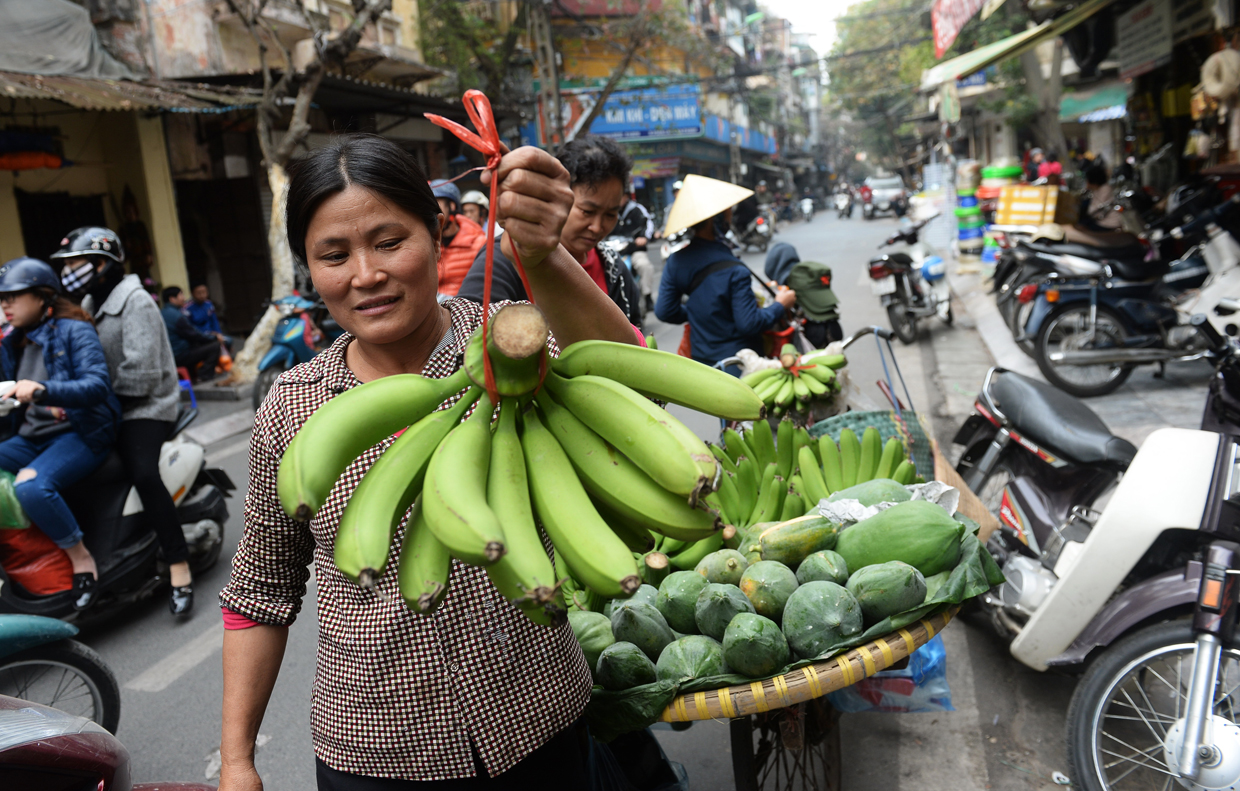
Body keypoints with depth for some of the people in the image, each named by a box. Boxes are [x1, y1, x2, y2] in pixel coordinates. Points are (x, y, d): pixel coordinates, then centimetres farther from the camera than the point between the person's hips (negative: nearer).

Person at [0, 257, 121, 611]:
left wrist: (41, 391, -34)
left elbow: (97, 386, -21)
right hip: (31, 437, 8)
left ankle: (82, 558, -15)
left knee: (30, 486, -33)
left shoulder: (74, 332, -7)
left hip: (80, 434, -7)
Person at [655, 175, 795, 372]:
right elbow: (749, 324, -21)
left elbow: (664, 312, 1)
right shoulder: (734, 272, -24)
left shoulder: (675, 261, -6)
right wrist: (780, 306, -5)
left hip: (700, 358, 6)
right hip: (737, 362, -6)